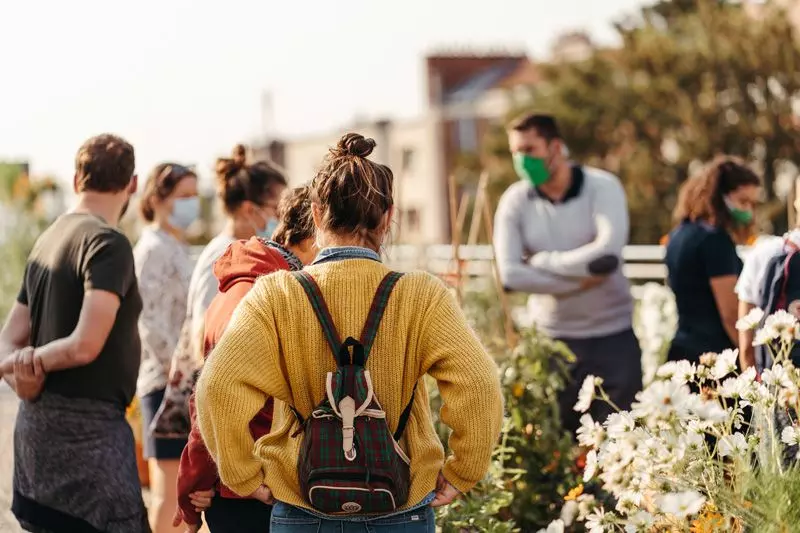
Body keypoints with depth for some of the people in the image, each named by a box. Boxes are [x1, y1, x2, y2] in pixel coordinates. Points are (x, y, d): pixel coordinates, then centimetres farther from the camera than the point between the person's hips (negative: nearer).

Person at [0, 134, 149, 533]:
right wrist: (34, 360, -5)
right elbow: (85, 345, -22)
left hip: (37, 424, 9)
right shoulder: (108, 244, -12)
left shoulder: (47, 241, 14)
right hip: (87, 427, -9)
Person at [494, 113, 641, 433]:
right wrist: (581, 277, -18)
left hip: (612, 335, -2)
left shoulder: (602, 187, -8)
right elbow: (510, 274, -15)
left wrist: (542, 260, -15)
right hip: (552, 337, 2)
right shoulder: (515, 201, -3)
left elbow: (608, 253, -25)